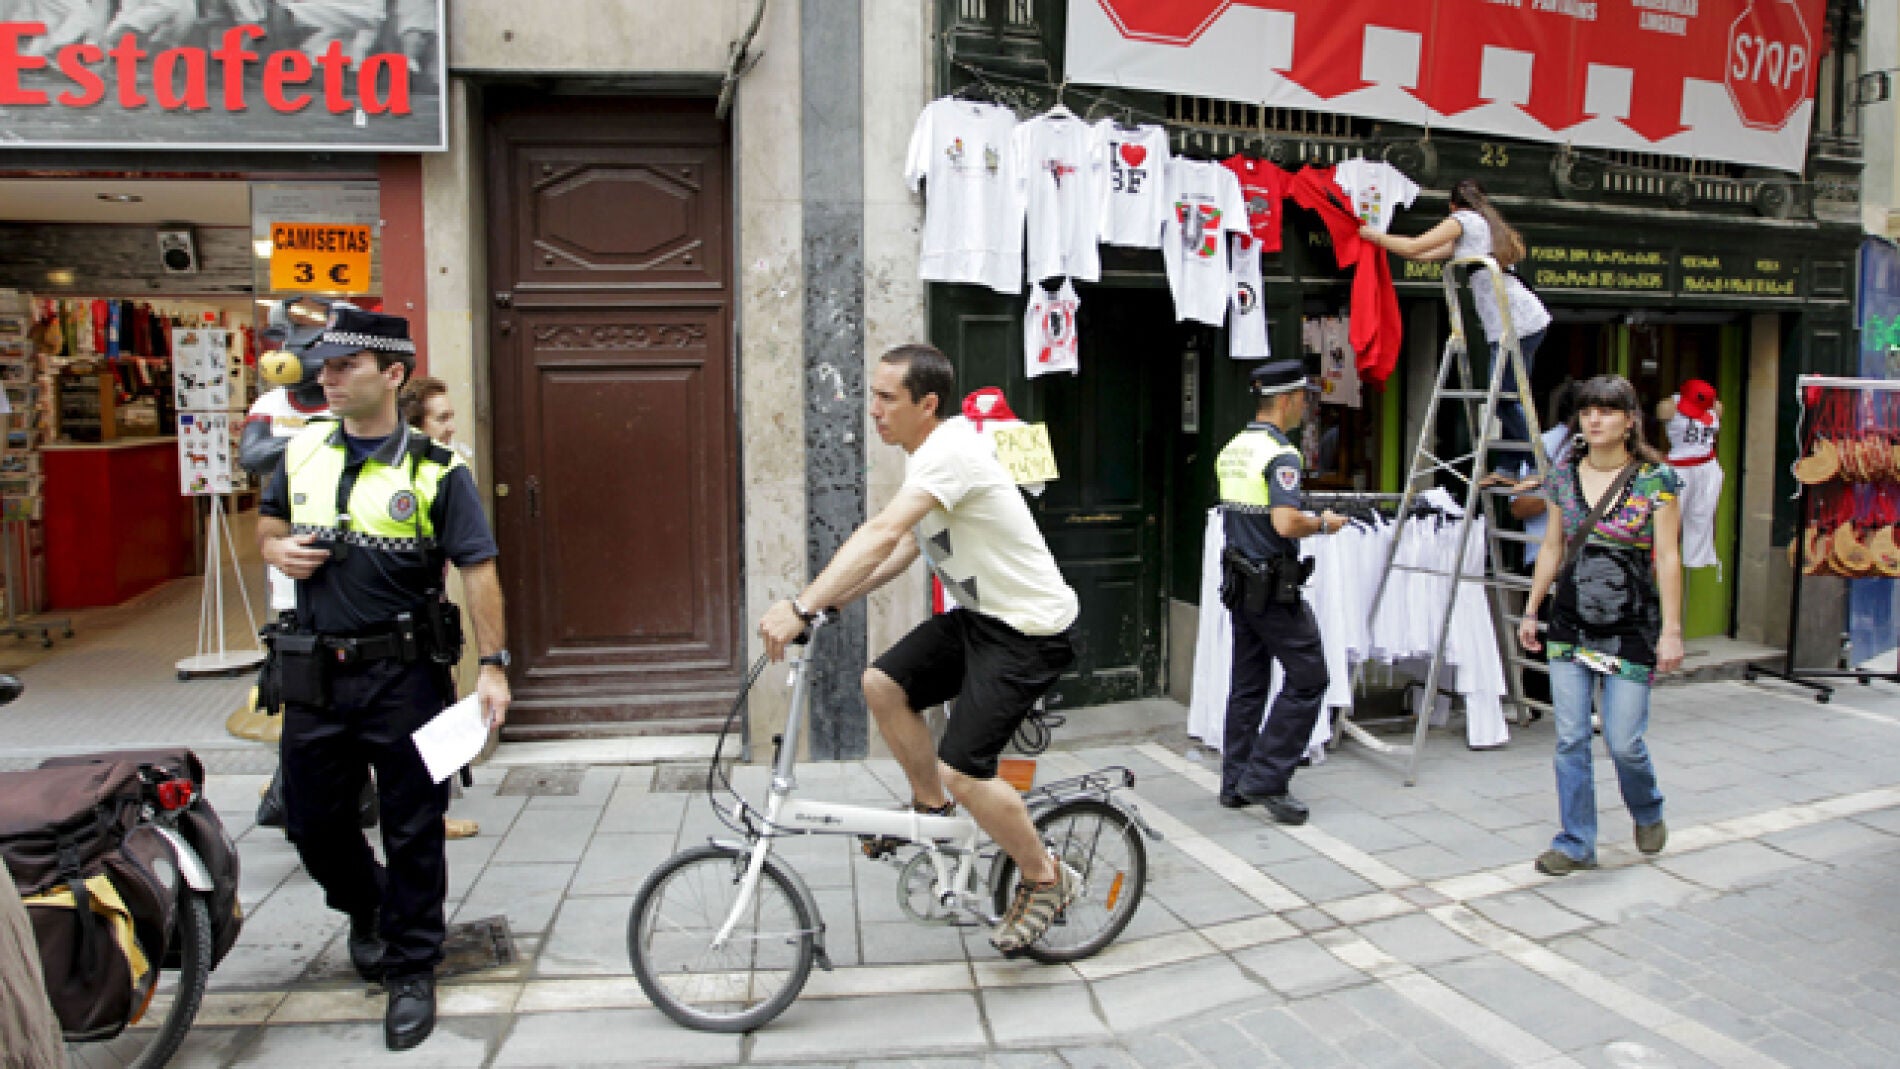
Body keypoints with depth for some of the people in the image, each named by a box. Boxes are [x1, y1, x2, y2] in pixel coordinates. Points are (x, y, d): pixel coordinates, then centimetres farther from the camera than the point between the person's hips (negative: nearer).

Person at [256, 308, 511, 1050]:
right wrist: (277, 549, -3)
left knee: (412, 832, 5)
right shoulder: (304, 452, 6)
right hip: (316, 674, 5)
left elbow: (478, 569, -11)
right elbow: (269, 521, 21)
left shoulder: (434, 473, -9)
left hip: (402, 676, -4)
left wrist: (493, 665, -18)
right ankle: (365, 907, 46)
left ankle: (410, 972, 22)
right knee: (314, 822, 15)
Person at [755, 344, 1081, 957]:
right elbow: (905, 546, 13)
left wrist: (801, 607, -40)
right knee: (882, 684, 1)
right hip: (977, 615, 10)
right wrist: (835, 599, 2)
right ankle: (931, 804, 22)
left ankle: (1046, 880, 9)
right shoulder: (928, 454, 9)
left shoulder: (950, 451, -23)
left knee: (963, 769, -14)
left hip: (1030, 630, -9)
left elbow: (881, 534, -35)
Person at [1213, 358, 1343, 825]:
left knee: (1248, 683, 13)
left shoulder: (1231, 449, 10)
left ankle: (1235, 784, 19)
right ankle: (1266, 778, -1)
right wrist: (1323, 524, -9)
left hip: (1240, 583, 9)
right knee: (1308, 677, 0)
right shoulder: (1279, 453, -17)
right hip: (1274, 587, -9)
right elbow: (1285, 524, -28)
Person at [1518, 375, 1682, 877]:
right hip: (1570, 626, 3)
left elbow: (1667, 557, -7)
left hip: (1630, 628, -3)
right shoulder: (1564, 476, 5)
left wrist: (1671, 629, -10)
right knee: (1570, 738, 3)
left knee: (1623, 741, 0)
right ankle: (1577, 843, 15)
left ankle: (1648, 812, 32)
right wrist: (1531, 610, 13)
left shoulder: (1654, 479, -6)